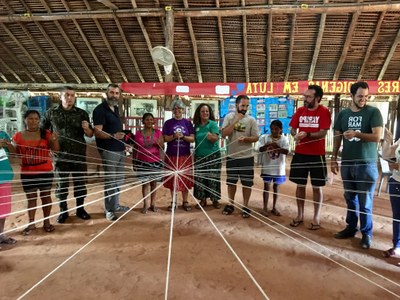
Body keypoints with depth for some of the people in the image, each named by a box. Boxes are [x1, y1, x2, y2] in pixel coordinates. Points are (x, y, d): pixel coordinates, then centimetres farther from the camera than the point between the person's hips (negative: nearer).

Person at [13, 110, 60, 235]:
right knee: (31, 197, 9)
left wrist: (55, 140, -22)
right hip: (27, 172, 1)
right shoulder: (18, 136, 2)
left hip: (45, 171, -1)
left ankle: (46, 222, 19)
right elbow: (15, 153, 9)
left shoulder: (46, 134, -2)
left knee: (46, 195, 8)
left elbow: (56, 150, -5)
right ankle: (31, 223, 18)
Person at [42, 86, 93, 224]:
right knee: (61, 184, 8)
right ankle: (63, 211, 24)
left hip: (79, 155, 1)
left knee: (80, 182, 9)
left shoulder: (82, 113, 2)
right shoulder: (51, 113, 1)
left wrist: (86, 128, -18)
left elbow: (90, 134, 3)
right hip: (60, 155, 0)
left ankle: (80, 209, 25)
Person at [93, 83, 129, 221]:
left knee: (119, 178, 16)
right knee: (110, 180, -2)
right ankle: (109, 210, 10)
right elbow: (97, 132, -20)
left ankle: (115, 205, 29)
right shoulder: (100, 109, -12)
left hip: (119, 149, 9)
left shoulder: (116, 108, 14)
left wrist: (123, 142, 19)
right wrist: (113, 136, -34)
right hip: (109, 150, -9)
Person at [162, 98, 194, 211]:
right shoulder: (168, 123, 2)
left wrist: (183, 136, -17)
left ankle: (185, 201, 18)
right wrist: (174, 136, -20)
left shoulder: (187, 123, 4)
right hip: (171, 155, 0)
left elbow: (192, 139, -1)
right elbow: (165, 138, -3)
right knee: (172, 179, 5)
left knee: (185, 178, 4)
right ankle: (173, 202, 19)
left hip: (185, 155, 0)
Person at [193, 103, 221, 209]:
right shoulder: (196, 126, 7)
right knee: (200, 178, 6)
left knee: (213, 178, 1)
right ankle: (202, 200, 19)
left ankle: (215, 200, 14)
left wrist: (211, 136, -33)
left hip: (213, 155, -4)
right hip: (199, 156, 4)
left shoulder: (213, 124, -5)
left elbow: (215, 138, -15)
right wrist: (195, 152, 5)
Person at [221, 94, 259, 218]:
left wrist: (246, 138, -23)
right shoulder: (229, 117, -2)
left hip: (247, 157, -1)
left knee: (247, 182, 5)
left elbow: (256, 137, -3)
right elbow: (224, 134, -14)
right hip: (231, 156, 1)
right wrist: (236, 120, -18)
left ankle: (245, 206, 20)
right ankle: (231, 204, 28)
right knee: (231, 181, 13)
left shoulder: (251, 120, -4)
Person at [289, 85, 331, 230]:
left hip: (317, 155, -4)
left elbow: (323, 133, -13)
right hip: (300, 154, 4)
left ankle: (316, 217, 19)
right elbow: (292, 129, 6)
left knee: (317, 187, 6)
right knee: (300, 185, 11)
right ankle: (300, 215, 24)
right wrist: (296, 134, -16)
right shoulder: (300, 111, 5)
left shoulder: (324, 112, -7)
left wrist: (307, 134, -28)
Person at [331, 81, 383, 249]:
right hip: (347, 163, 4)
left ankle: (366, 233, 15)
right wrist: (334, 158, 6)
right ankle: (351, 227, 27)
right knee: (350, 198, 13)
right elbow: (337, 137, 11)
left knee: (365, 201, 2)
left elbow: (377, 137, -13)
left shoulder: (373, 112, -3)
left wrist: (356, 134, -27)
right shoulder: (343, 114, 8)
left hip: (366, 164, -4)